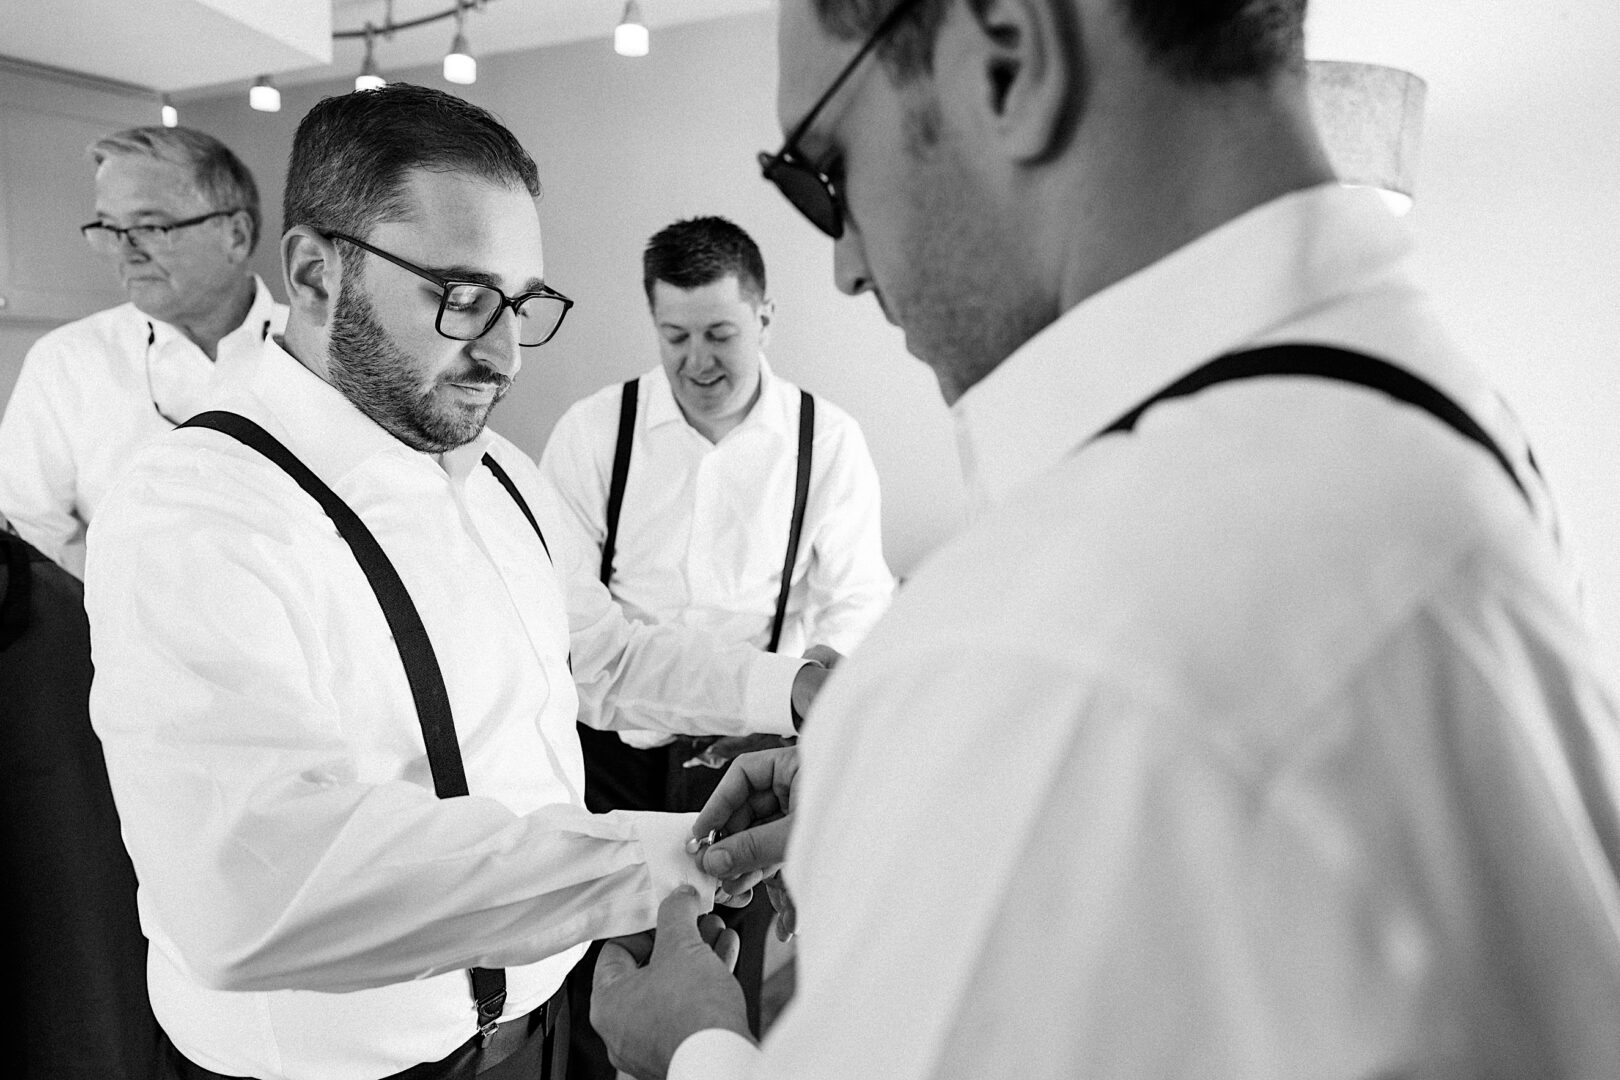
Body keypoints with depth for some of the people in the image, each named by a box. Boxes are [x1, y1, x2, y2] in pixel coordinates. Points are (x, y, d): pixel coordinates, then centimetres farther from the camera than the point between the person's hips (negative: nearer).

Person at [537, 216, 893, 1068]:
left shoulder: (828, 439, -2)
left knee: (727, 978, 13)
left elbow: (858, 600, -3)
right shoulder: (593, 428, -2)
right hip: (612, 742, 1)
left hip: (749, 753, 0)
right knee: (582, 967, 12)